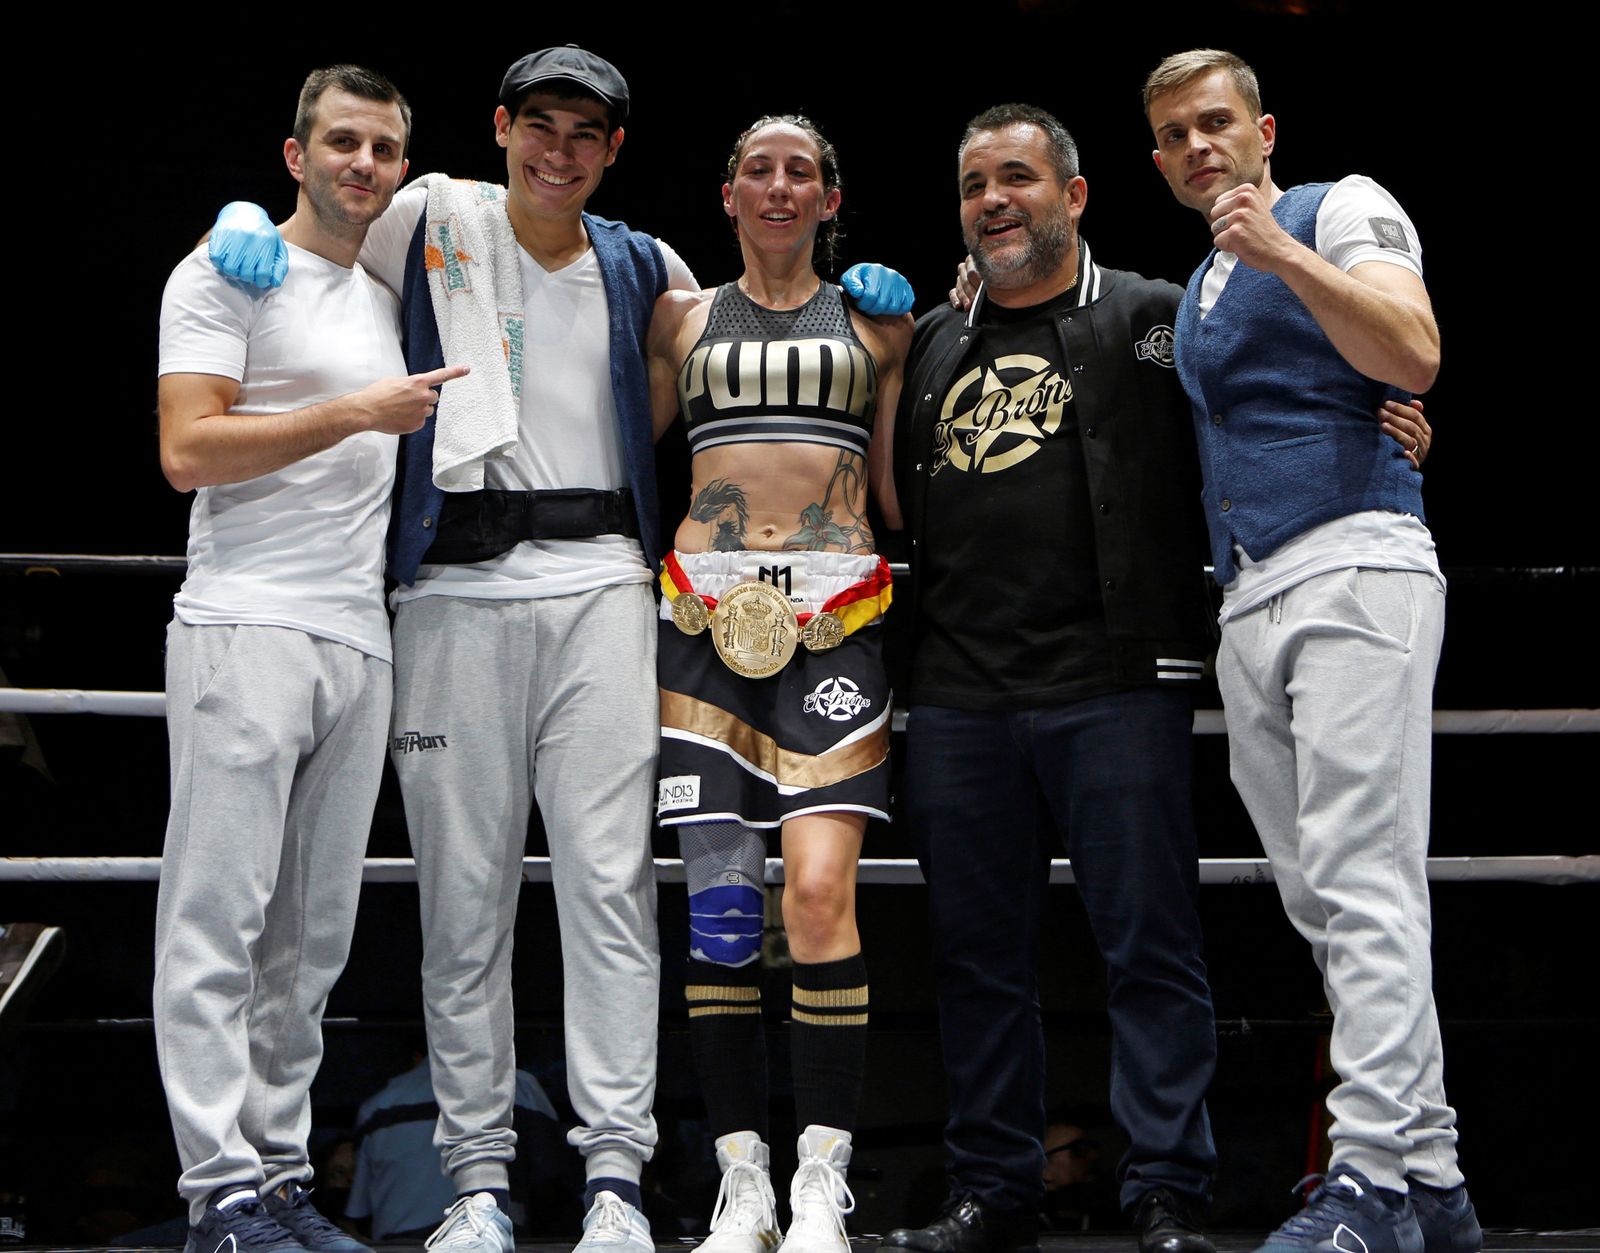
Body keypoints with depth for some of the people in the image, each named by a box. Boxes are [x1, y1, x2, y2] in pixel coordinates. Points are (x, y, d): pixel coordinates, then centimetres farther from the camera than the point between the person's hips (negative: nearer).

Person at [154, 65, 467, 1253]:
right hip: (246, 630, -7)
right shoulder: (228, 273, 1)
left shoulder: (393, 295, 21)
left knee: (314, 933, 7)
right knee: (220, 920, -7)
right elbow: (187, 451, -11)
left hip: (360, 640, 7)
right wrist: (356, 415, -12)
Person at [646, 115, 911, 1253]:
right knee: (719, 902, -4)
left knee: (821, 888, -15)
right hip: (707, 610, 1)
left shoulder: (876, 321, 16)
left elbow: (898, 480, 14)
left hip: (832, 614, -1)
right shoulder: (683, 316, 17)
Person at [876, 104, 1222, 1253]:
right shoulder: (933, 346, 19)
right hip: (960, 696, 5)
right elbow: (894, 505, 25)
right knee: (979, 955, 9)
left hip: (1114, 689, -5)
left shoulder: (1151, 320, 5)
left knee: (1150, 947, -3)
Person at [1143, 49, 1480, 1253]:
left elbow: (1415, 354, -13)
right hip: (1247, 607, 8)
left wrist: (1283, 253, -19)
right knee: (1322, 898, 3)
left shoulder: (1342, 210, 4)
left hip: (1355, 569, -8)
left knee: (1363, 886, -15)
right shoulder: (1196, 293, 25)